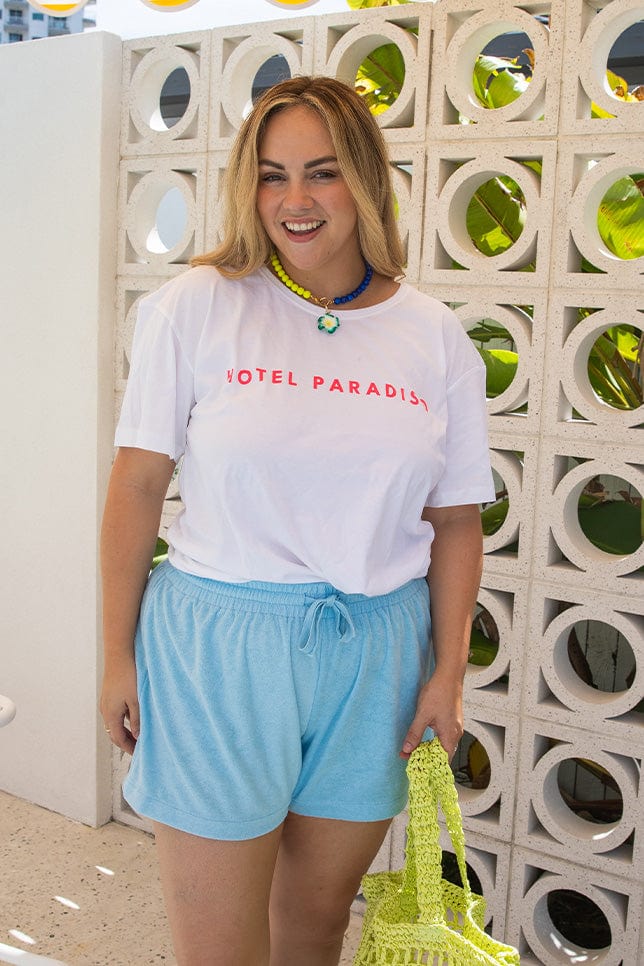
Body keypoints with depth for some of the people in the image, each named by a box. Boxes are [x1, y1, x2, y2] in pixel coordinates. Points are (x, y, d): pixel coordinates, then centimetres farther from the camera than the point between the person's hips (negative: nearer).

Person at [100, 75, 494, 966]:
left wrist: (448, 670, 1)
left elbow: (456, 519, 6)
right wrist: (119, 656, -3)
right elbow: (138, 484, -4)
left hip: (375, 651, 3)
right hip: (218, 641, -2)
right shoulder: (196, 306, -5)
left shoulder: (436, 336, 1)